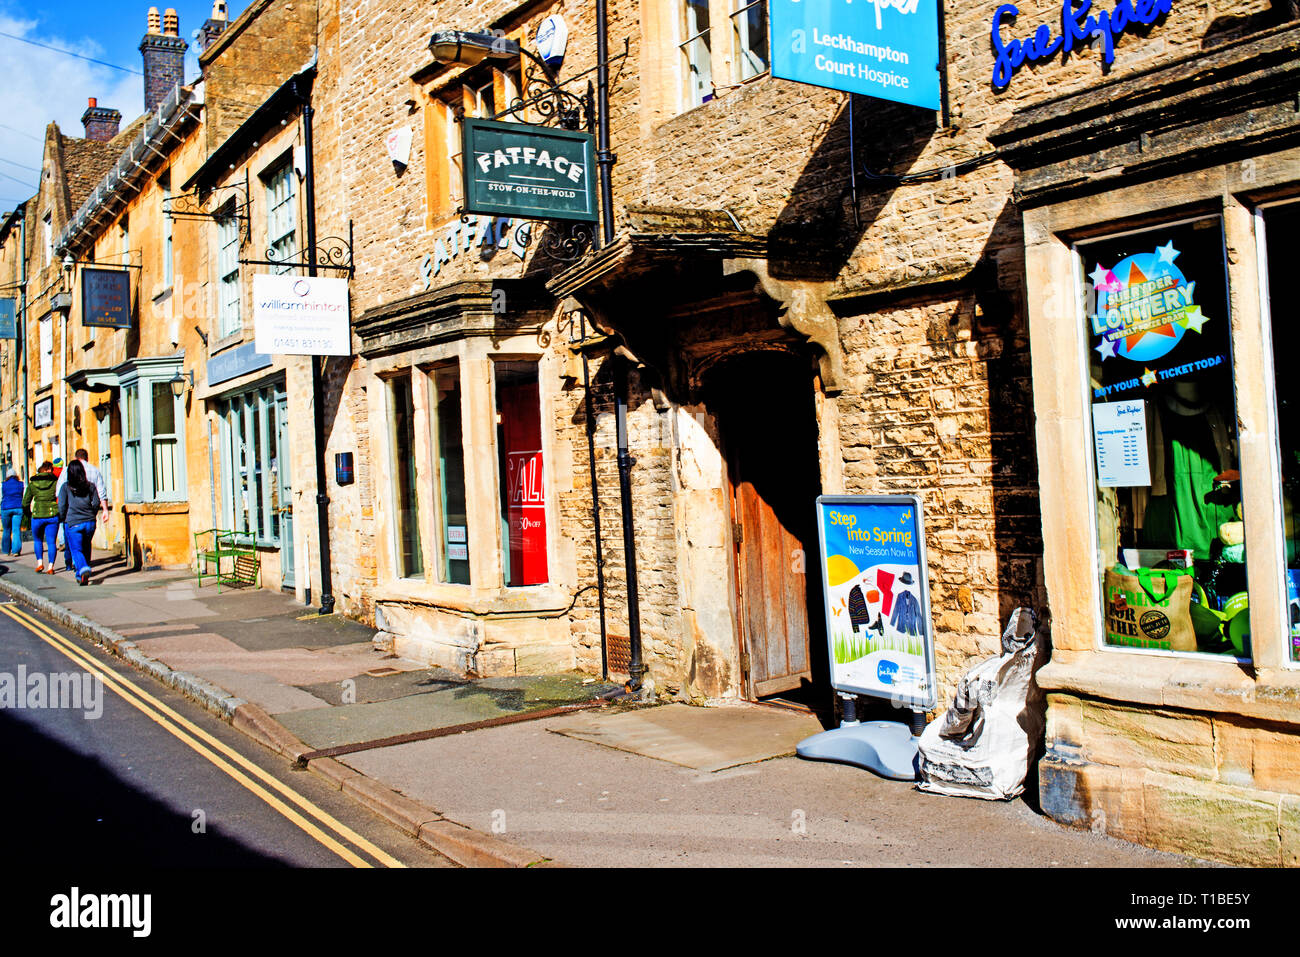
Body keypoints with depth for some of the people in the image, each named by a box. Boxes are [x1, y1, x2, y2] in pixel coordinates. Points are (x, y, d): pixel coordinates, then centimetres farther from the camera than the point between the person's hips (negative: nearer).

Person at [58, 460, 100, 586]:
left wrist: (62, 519, 14)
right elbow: (96, 503, 2)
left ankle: (83, 568, -26)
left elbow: (62, 506, -2)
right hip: (89, 523, 3)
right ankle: (81, 575, 20)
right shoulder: (90, 486, 3)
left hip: (73, 523, -3)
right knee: (86, 548, 16)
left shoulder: (66, 487, -2)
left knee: (76, 549, 1)